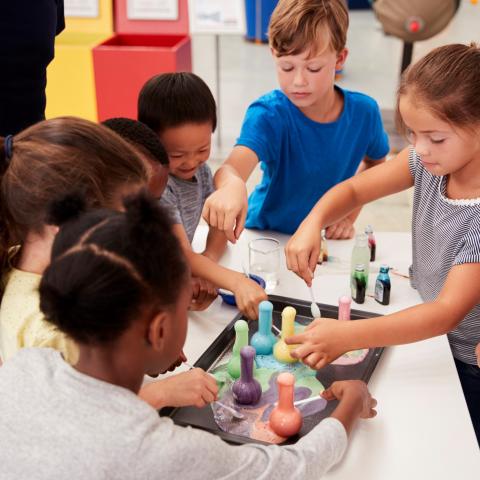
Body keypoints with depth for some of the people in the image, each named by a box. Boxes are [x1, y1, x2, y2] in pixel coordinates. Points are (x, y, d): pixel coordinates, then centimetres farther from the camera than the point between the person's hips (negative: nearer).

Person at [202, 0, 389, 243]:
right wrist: (231, 184, -65)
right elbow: (233, 167, -42)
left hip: (327, 238, 0)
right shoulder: (268, 114, -23)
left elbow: (374, 162, 10)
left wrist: (350, 212, -3)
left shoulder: (364, 111, -12)